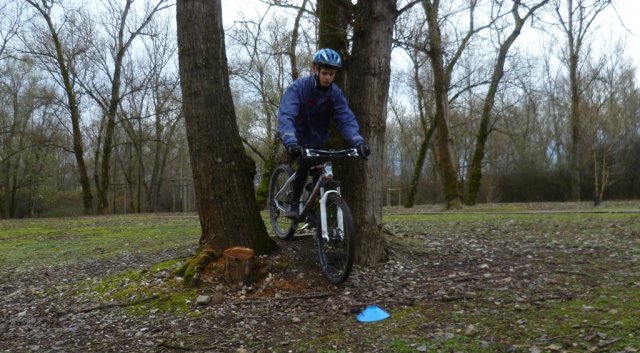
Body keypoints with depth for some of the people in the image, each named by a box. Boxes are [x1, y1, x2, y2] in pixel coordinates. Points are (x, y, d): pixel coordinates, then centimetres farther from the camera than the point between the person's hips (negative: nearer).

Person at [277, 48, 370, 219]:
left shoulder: (336, 93, -12)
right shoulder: (299, 87, -24)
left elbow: (346, 119, -21)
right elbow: (286, 115, -37)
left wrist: (358, 141, -40)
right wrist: (290, 141, -55)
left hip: (318, 141, 4)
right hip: (299, 139, -4)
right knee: (305, 164, -27)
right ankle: (294, 205, -12)